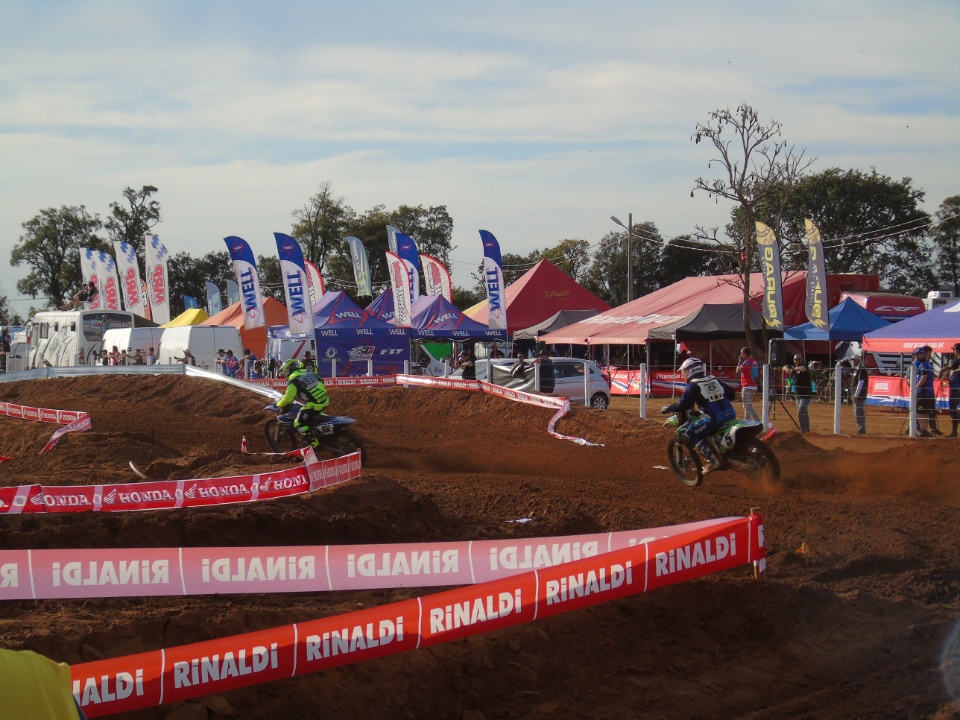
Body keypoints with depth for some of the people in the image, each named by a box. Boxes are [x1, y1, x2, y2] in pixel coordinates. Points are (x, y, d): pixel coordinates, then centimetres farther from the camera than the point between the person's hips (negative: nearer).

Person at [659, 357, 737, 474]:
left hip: (715, 417, -8)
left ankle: (712, 460, -8)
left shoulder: (692, 386, 0)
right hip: (731, 413, 8)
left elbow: (683, 405, -5)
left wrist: (668, 408, 11)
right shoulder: (715, 380, 18)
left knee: (688, 431, 3)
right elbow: (731, 393, 20)